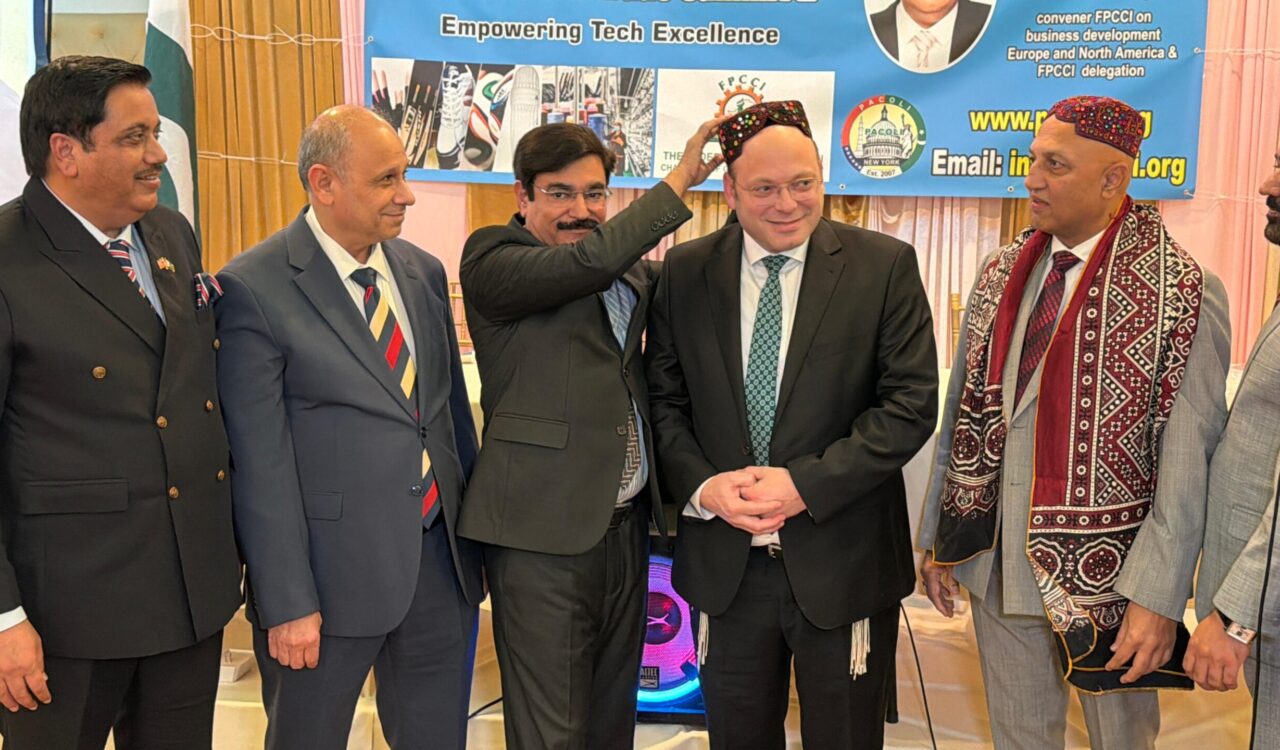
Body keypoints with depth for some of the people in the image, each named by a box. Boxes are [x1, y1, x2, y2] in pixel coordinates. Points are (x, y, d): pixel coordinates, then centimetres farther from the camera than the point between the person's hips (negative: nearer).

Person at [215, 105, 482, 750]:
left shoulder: (424, 272, 6)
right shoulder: (254, 289, -12)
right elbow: (260, 462, -13)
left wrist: (473, 541, 15)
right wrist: (287, 603, -13)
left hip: (439, 561, 6)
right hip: (330, 574, -5)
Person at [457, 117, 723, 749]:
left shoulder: (630, 268, 14)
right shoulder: (491, 258, -9)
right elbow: (589, 262, -25)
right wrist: (681, 178, -20)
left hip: (627, 524, 7)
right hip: (544, 533, -6)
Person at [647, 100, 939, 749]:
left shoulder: (885, 266, -5)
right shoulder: (685, 272, 3)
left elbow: (911, 402, -8)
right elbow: (663, 399, 5)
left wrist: (807, 484, -16)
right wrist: (702, 486, -12)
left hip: (841, 564, -2)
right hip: (723, 564, 2)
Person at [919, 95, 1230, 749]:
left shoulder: (1182, 292, -13)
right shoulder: (1000, 274, 5)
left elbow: (1188, 462, -15)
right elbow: (961, 414, 7)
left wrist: (1159, 597, -17)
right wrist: (936, 539, 9)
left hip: (1105, 573, -4)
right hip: (997, 567, 5)